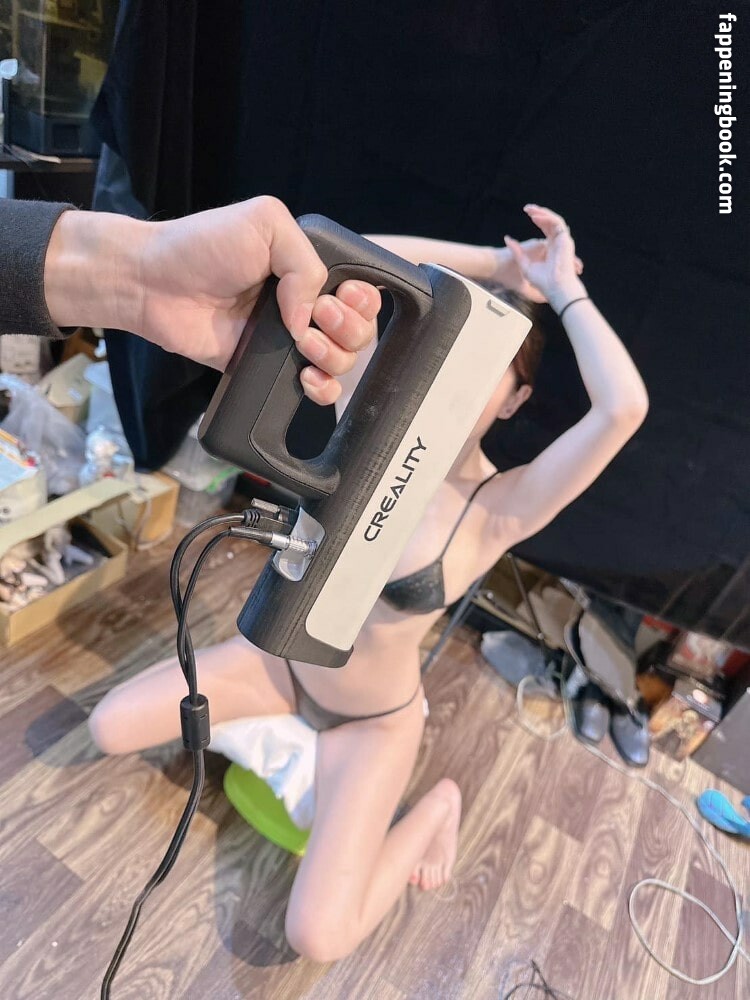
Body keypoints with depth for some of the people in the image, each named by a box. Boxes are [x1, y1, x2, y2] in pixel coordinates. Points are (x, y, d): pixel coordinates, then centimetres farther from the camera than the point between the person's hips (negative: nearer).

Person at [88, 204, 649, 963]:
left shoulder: (500, 508, -26)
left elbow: (623, 408, -44)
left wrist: (562, 291, -29)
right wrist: (498, 264, -20)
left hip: (373, 721, -4)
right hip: (282, 658, 4)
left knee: (316, 938, -12)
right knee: (108, 729, 5)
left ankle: (439, 804, 15)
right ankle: (271, 714, 27)